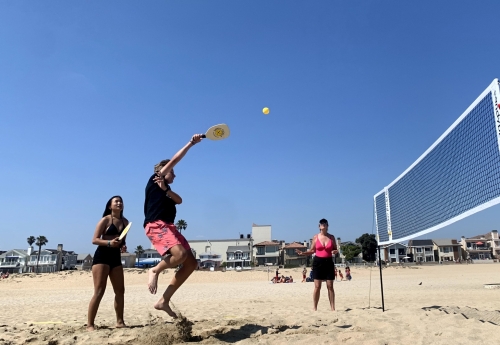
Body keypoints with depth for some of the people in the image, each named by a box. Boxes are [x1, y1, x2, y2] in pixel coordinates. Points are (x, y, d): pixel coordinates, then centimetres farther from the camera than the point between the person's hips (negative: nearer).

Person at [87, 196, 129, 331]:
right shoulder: (105, 220, -5)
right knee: (99, 291, -10)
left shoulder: (125, 222, 12)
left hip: (116, 257, 7)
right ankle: (90, 324, -4)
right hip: (102, 256, -6)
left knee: (120, 291, 7)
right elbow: (94, 240, -9)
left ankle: (120, 322, 17)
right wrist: (109, 242, -26)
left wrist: (123, 246, 1)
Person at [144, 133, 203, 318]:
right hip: (156, 225, -9)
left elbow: (179, 200, 8)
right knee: (180, 254, -32)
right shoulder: (154, 180, 7)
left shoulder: (165, 188, 29)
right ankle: (155, 271, -2)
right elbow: (174, 160, 0)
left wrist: (166, 189, -6)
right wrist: (191, 143, 2)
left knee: (191, 263, -2)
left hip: (169, 227, 9)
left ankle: (163, 301, 2)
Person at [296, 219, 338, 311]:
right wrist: (302, 253, -8)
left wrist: (335, 251, -13)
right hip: (318, 262, -1)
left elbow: (335, 249, 10)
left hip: (329, 262, 1)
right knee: (317, 287, 0)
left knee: (330, 286, 4)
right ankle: (315, 308, 8)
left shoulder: (331, 237, 5)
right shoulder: (316, 237, 3)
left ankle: (332, 307, 12)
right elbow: (312, 250, 7)